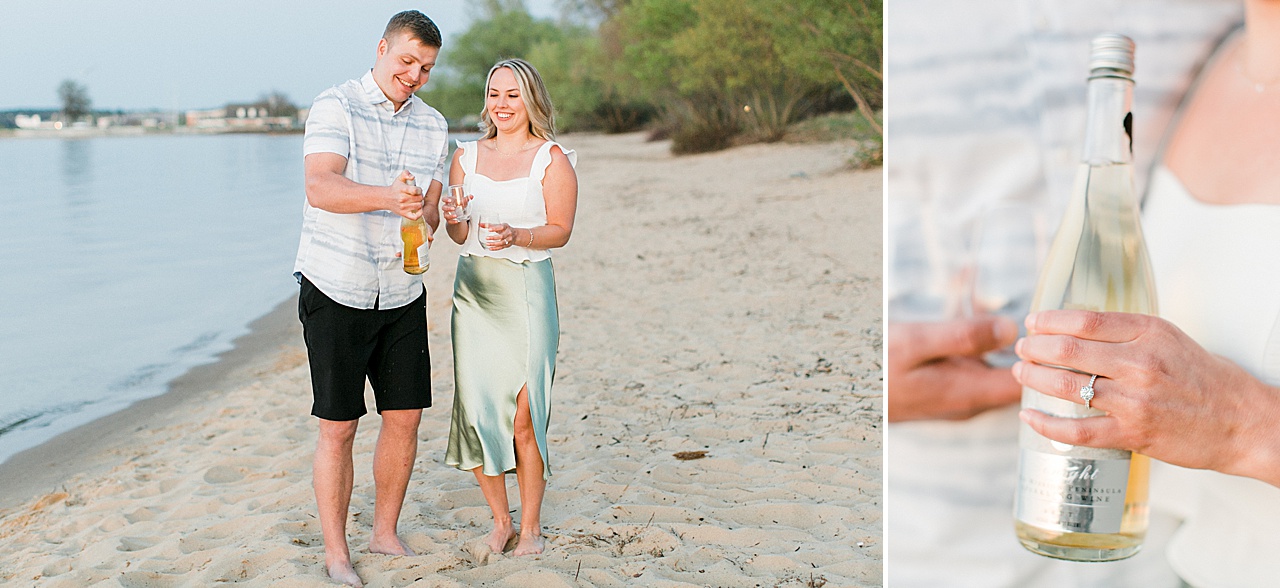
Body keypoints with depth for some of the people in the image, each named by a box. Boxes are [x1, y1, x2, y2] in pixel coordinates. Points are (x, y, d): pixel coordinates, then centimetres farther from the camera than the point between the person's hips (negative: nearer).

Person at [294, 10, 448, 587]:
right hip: (335, 291, -5)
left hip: (402, 295, 5)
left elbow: (429, 208, 6)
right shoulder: (336, 106, -10)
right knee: (338, 426, -1)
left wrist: (420, 226, -18)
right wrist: (386, 197, -42)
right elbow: (320, 188, -25)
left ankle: (386, 533, 26)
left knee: (405, 416, 7)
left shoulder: (433, 126, 8)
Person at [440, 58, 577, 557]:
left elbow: (560, 231, -3)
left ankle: (531, 526, 12)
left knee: (522, 417, -5)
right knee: (477, 410, -1)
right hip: (473, 287, 4)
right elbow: (461, 236, 12)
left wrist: (515, 236, -20)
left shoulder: (551, 158, 1)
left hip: (525, 290, -3)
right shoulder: (467, 156, 13)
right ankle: (500, 519, 18)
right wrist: (453, 221, -10)